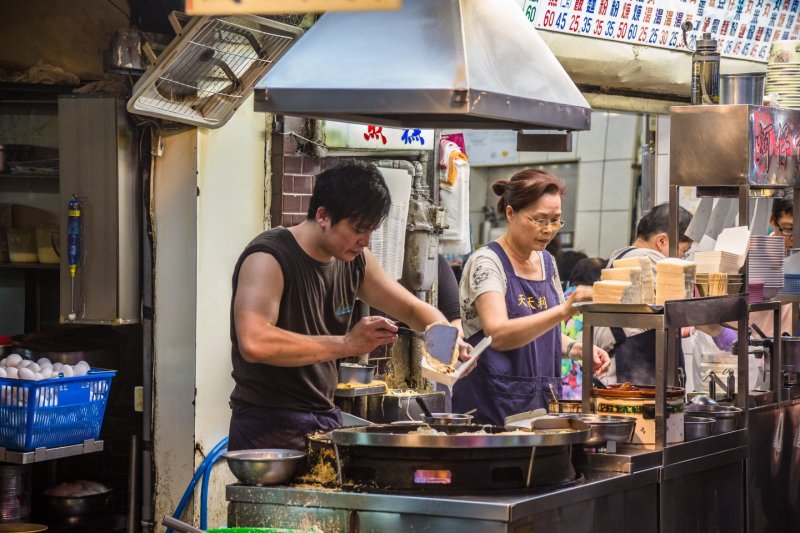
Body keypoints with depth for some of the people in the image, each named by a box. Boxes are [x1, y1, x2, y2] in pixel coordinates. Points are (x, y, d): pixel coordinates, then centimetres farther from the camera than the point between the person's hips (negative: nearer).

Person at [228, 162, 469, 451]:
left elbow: (412, 309, 20)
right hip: (269, 427, -7)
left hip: (326, 420, 7)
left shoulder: (355, 260, 7)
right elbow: (253, 343, -33)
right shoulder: (268, 259, -17)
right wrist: (347, 344, -29)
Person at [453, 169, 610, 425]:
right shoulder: (486, 262, -10)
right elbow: (498, 334, -25)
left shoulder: (547, 262, 12)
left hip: (542, 403, 7)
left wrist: (576, 349, 2)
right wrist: (564, 310, -34)